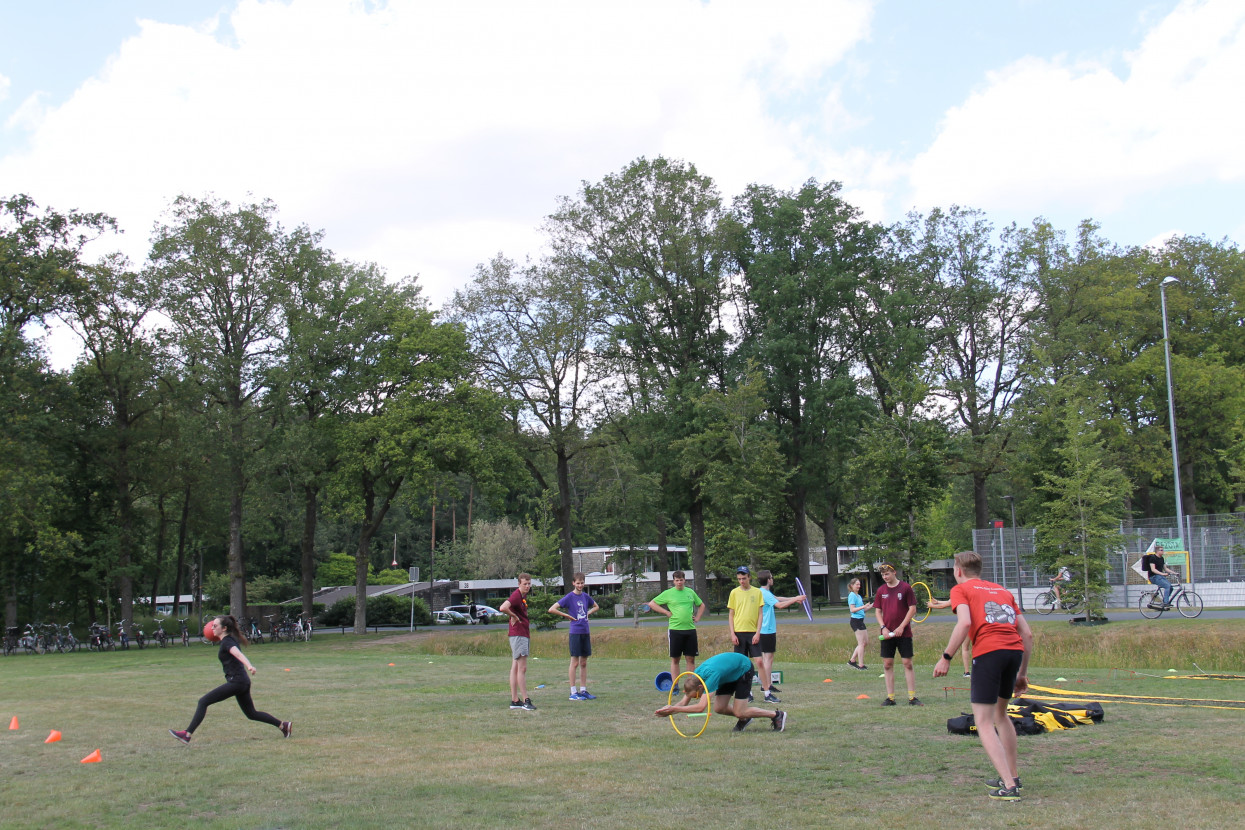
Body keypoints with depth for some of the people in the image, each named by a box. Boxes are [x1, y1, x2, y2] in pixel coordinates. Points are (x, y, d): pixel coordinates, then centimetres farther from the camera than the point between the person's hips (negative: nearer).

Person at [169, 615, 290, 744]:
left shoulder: (227, 642, -12)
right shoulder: (230, 639, 15)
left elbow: (238, 653, -34)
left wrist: (249, 666, -51)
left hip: (236, 681, -10)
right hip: (243, 681, 10)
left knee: (203, 702, -9)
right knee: (252, 714, 19)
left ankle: (187, 734, -11)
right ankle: (283, 725, 20)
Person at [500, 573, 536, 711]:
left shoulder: (523, 596, 16)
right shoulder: (516, 596, -15)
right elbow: (503, 608, -32)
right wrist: (514, 616, -17)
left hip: (524, 635, 10)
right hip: (518, 635, -10)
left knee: (515, 668, 9)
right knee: (522, 668, -9)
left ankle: (515, 700, 12)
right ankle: (525, 700, -8)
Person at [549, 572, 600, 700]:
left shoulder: (585, 596, 9)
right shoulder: (569, 597, -7)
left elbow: (596, 607, 28)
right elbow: (551, 609, -13)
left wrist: (588, 613, 10)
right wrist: (567, 616, -10)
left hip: (585, 632, 6)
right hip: (575, 633, -6)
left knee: (584, 663, 9)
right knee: (575, 662, -3)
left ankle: (583, 690, 15)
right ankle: (573, 692, 2)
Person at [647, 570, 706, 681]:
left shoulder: (690, 592, 10)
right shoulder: (668, 593, 0)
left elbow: (702, 605, 25)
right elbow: (651, 603, 2)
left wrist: (697, 618, 10)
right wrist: (666, 612, -4)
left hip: (690, 629, 3)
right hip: (675, 629, -3)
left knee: (691, 658, 4)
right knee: (675, 659, 2)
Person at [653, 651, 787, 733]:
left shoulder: (711, 676, -40)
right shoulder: (693, 677, -18)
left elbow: (700, 707, -46)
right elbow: (684, 702, -14)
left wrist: (674, 709, -44)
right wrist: (669, 710, -33)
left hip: (743, 668, -7)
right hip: (729, 675, 7)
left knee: (739, 712, -11)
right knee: (719, 708, -5)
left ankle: (777, 715, 5)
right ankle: (744, 718, 22)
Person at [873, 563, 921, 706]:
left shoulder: (905, 587, -3)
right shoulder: (881, 590, 8)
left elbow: (912, 609, -3)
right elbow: (878, 611, 11)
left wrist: (901, 627, -11)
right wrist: (883, 628, -4)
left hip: (904, 633, -3)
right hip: (887, 634, 3)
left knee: (908, 663, -2)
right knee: (887, 664, 3)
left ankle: (912, 697, 3)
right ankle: (890, 697, 9)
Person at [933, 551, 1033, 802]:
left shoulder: (961, 589, 11)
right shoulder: (1003, 591, 27)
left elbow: (965, 623, -9)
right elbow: (1027, 634, 20)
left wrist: (946, 658, -4)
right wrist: (1023, 673, 25)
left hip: (988, 652, -6)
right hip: (1016, 650, 6)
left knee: (984, 723, 0)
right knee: (1000, 713, 26)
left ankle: (1008, 787, -11)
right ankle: (1013, 776, 31)